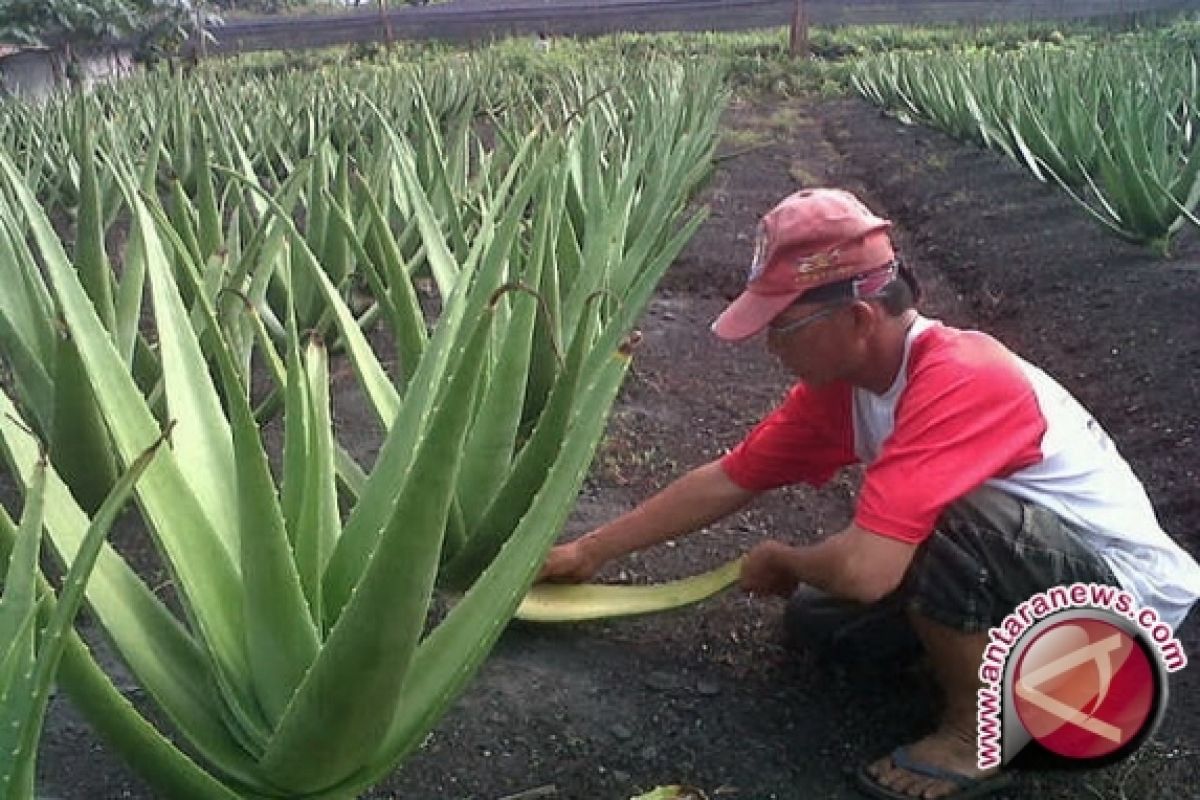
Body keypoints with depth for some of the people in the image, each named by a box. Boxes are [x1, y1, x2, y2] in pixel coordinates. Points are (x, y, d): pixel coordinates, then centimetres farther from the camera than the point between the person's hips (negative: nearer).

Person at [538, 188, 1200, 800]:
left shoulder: (960, 381, -34)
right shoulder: (841, 378, -8)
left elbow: (863, 569, -41)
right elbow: (726, 482, 0)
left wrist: (779, 560, -17)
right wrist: (588, 553, 5)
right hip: (1015, 553, 8)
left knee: (944, 522, -34)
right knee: (820, 612, 7)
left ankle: (981, 731, -9)